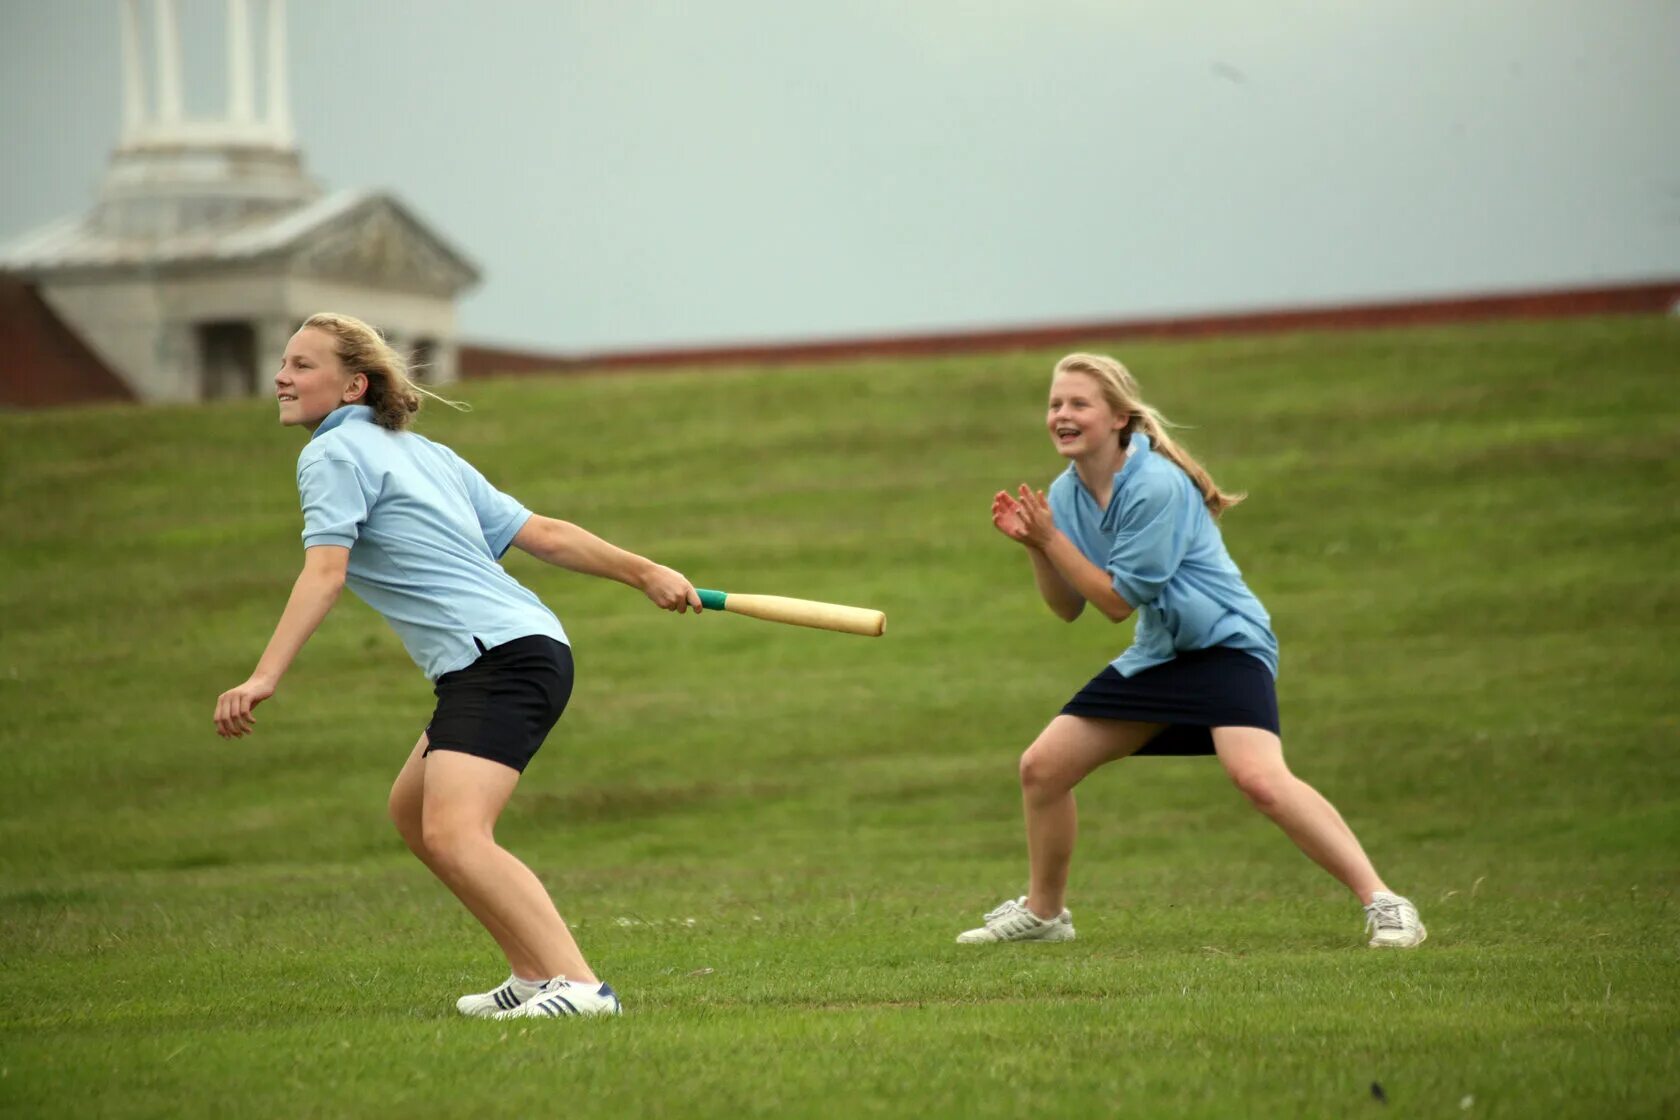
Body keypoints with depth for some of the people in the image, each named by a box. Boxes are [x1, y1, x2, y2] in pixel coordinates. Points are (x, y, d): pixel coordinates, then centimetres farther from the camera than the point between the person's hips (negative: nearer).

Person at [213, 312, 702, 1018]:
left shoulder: (334, 453, -3)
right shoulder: (427, 454, 23)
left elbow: (325, 572, -17)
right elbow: (542, 534, 21)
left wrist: (263, 679, -25)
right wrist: (643, 572, 28)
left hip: (501, 658, -10)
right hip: (531, 649, 10)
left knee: (453, 834, -24)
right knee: (412, 812, 25)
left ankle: (578, 985, -35)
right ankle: (533, 975, 24)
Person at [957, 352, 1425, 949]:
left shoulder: (1156, 486, -23)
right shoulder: (1065, 492, 1)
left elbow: (1117, 600, -20)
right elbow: (1068, 606, 6)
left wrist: (1051, 538, -19)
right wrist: (1031, 544, -9)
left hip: (1226, 643, -8)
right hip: (1157, 655, 9)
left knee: (1257, 776, -31)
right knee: (1040, 766, 6)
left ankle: (1382, 903, -27)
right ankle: (1042, 911, 28)